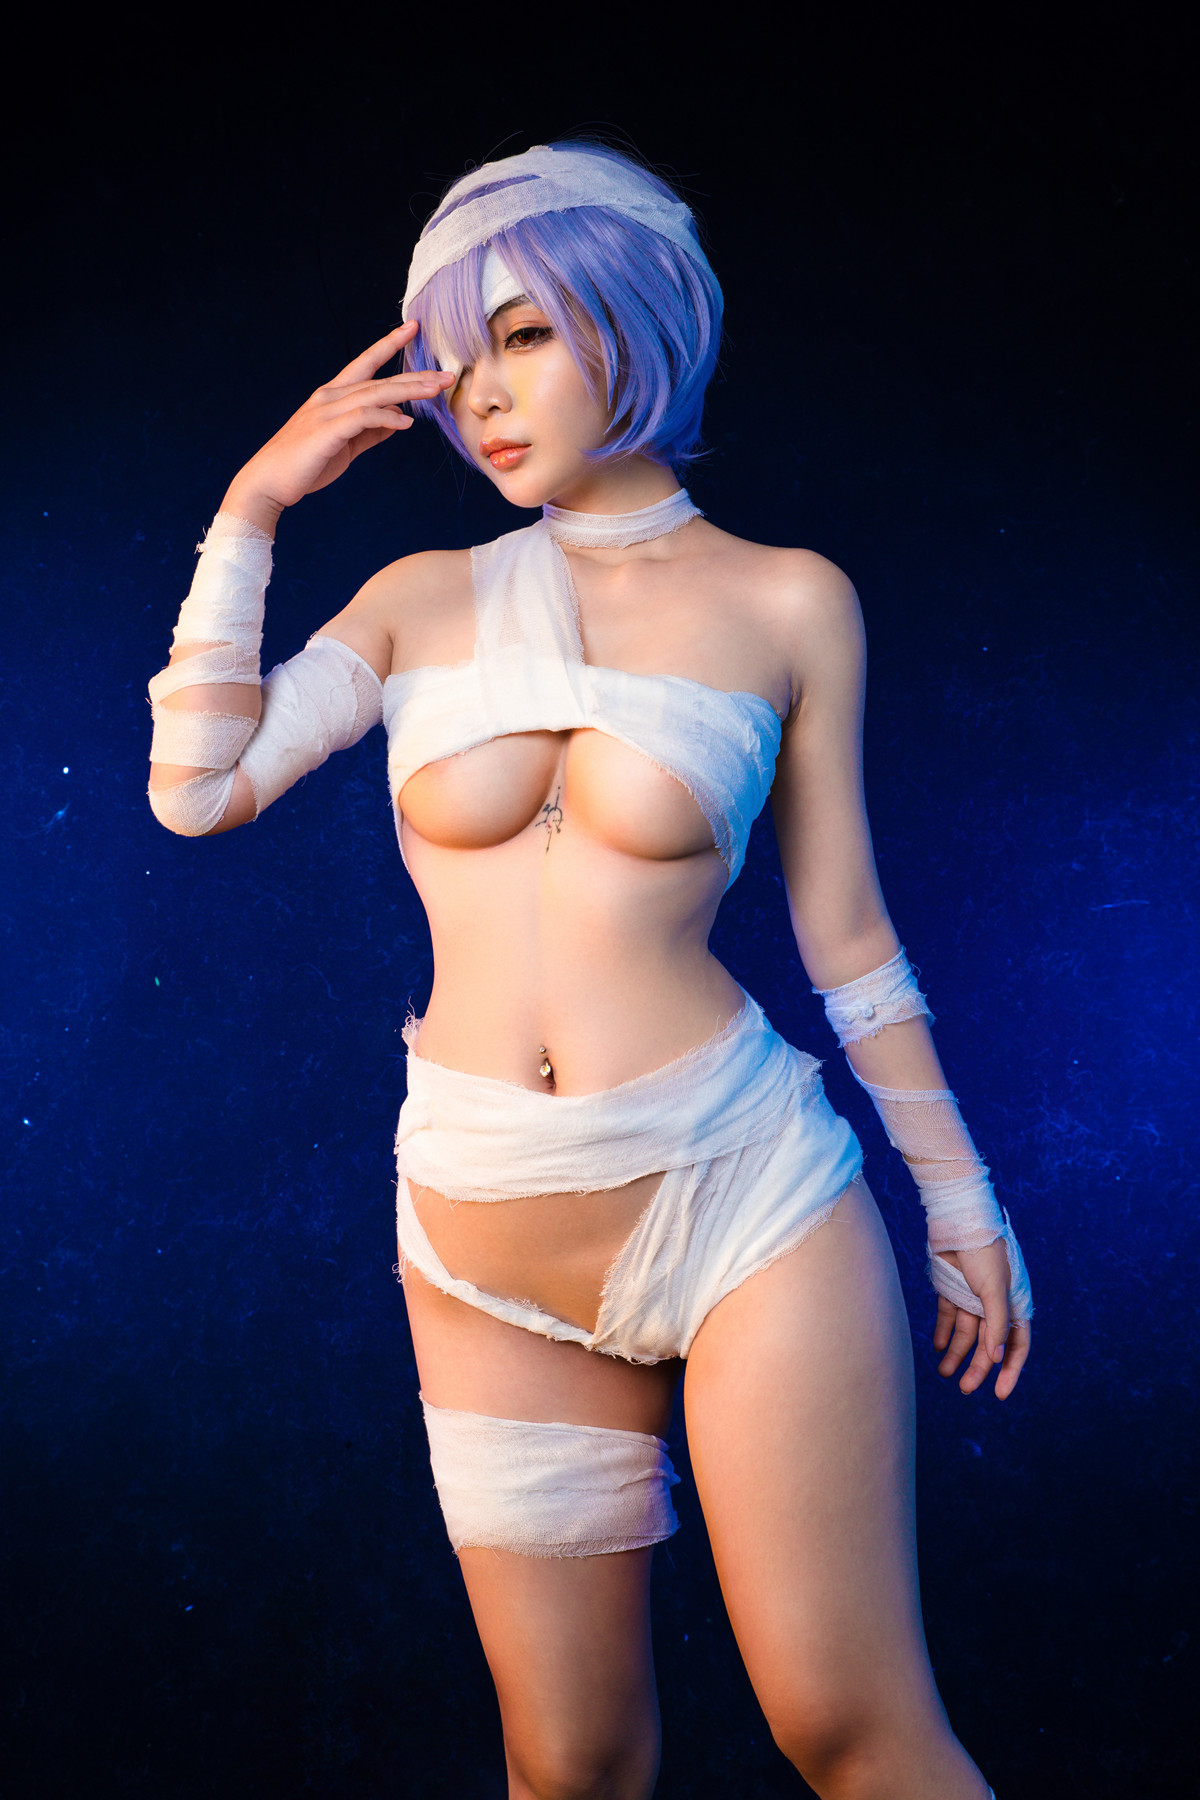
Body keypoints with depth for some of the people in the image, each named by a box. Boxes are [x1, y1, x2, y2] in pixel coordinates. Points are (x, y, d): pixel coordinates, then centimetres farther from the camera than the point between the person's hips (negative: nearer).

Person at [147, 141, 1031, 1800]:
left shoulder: (787, 603, 2)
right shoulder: (424, 597, 8)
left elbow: (845, 933, 6)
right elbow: (197, 786, -3)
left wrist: (961, 1195, 8)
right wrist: (254, 506, -2)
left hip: (748, 1195, -2)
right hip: (489, 1252, 3)